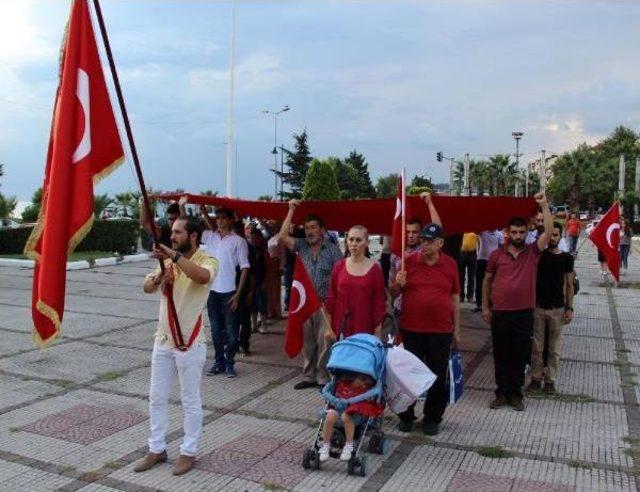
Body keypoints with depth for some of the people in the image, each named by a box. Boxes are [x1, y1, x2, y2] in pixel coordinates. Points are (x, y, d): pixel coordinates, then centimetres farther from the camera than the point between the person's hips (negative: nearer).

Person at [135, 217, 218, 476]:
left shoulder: (207, 261, -12)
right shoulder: (168, 260, 7)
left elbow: (202, 276, -36)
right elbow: (146, 288, 1)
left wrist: (174, 255, -40)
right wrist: (158, 278, -20)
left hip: (190, 342, -6)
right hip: (163, 340, 6)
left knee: (190, 400, 7)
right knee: (156, 397, 14)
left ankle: (188, 452, 22)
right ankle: (157, 449, 29)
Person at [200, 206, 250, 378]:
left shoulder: (238, 241, -4)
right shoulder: (209, 237, 8)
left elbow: (244, 267, -6)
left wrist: (238, 293, -11)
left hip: (229, 292, -4)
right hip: (211, 291, 4)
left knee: (231, 330, 2)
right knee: (216, 330, 12)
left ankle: (229, 363, 15)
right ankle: (219, 362, 23)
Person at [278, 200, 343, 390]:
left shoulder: (333, 250, -2)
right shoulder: (302, 246, 7)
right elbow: (282, 237, -7)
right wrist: (291, 211, -5)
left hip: (325, 304, -4)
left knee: (324, 343, -1)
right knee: (307, 343, 13)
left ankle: (323, 379, 9)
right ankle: (309, 377, 24)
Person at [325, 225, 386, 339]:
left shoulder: (375, 268, -4)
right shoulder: (339, 266, 3)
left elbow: (379, 301, -1)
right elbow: (331, 297, 6)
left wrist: (377, 333, -2)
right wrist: (328, 327, 3)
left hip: (364, 329, -2)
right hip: (340, 328, 2)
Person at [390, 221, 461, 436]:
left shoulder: (450, 264, 3)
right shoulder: (408, 261, -1)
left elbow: (455, 298, 8)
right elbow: (393, 293, 6)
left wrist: (456, 329, 8)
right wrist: (397, 283, -17)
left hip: (441, 331, 1)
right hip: (411, 330, -1)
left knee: (438, 377, 9)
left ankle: (432, 418, 25)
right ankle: (406, 416, 25)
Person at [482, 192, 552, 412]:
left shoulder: (533, 252, 2)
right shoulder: (497, 255, 2)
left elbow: (548, 232, -12)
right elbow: (487, 281, 10)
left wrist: (544, 206, -16)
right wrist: (485, 307, 5)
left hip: (524, 313, 0)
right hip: (500, 313, 0)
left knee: (520, 355, 9)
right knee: (501, 355, 9)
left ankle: (516, 394, 22)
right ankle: (501, 393, 20)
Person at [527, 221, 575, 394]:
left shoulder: (566, 258, 1)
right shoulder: (539, 255, 1)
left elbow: (569, 285, 3)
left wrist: (569, 307, -1)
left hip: (558, 309, 0)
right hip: (538, 307, 0)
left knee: (554, 348, 7)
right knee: (537, 346, 7)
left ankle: (551, 379, 20)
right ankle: (536, 378, 19)